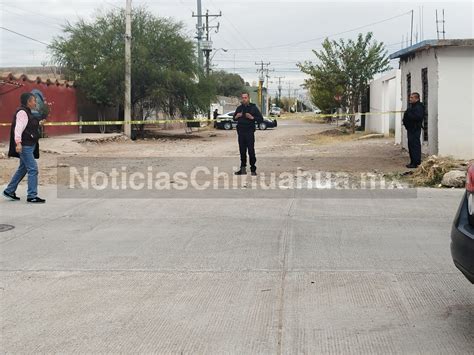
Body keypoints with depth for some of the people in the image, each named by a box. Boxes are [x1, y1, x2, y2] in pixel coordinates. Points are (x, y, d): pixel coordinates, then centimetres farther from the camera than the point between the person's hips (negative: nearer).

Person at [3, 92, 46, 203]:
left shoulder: (27, 112, 17)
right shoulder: (22, 112, -13)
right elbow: (18, 128, -24)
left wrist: (39, 123, 29)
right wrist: (18, 143, -32)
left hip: (29, 146, 11)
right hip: (25, 146, -11)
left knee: (23, 169, 17)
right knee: (33, 169, -10)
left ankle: (9, 191, 26)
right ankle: (32, 196, -7)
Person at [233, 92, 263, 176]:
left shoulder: (253, 108, 1)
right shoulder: (239, 108, 12)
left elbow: (261, 119, -2)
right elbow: (234, 118, 24)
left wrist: (252, 117, -17)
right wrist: (236, 116, 1)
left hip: (250, 132, -4)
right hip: (241, 132, 4)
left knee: (251, 151, -7)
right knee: (242, 151, 6)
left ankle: (253, 169, -1)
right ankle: (243, 168, 13)